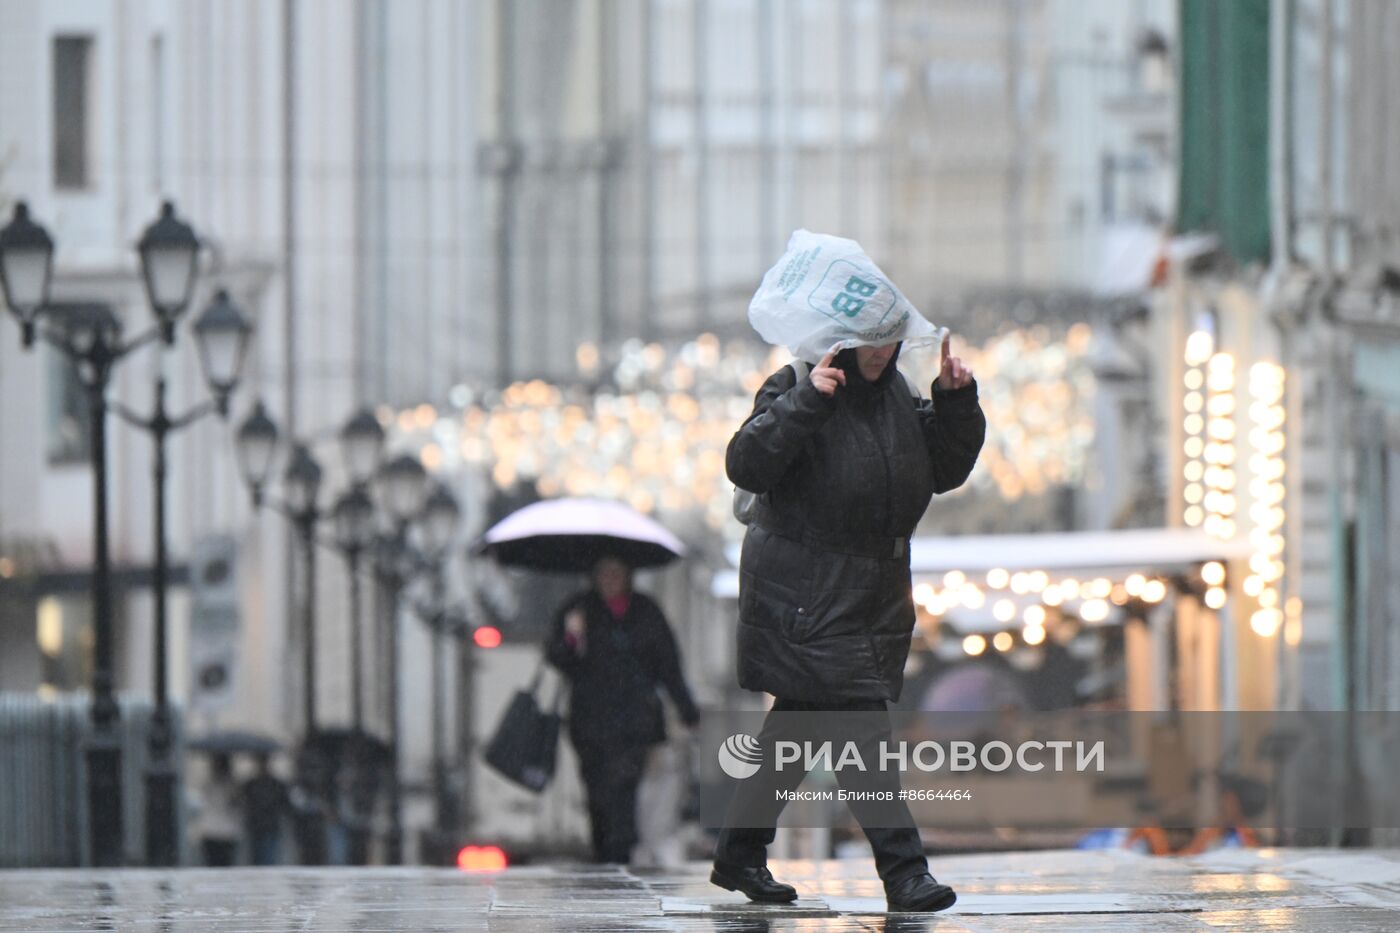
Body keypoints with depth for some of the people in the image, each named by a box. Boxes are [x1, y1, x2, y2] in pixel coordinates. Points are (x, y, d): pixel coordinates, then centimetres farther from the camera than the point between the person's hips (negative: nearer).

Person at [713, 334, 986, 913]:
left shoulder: (895, 396, 11)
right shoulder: (797, 388, -12)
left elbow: (945, 470, 15)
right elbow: (746, 465, -24)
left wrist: (956, 404, 0)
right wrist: (804, 402, -33)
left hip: (872, 597, 8)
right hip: (806, 599, -8)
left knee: (799, 724, 14)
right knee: (858, 724, -13)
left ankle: (739, 855, 25)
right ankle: (903, 870, -15)